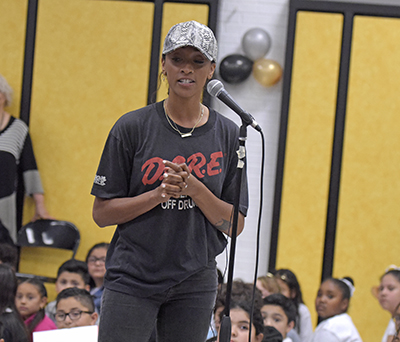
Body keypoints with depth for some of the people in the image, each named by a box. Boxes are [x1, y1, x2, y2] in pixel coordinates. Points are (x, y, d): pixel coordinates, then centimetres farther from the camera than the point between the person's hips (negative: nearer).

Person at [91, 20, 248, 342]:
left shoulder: (228, 134, 3)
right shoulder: (132, 127, -2)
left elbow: (235, 225, 1)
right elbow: (101, 213, -3)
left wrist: (194, 188, -15)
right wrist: (159, 194, -17)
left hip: (195, 282, 2)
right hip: (132, 278, -2)